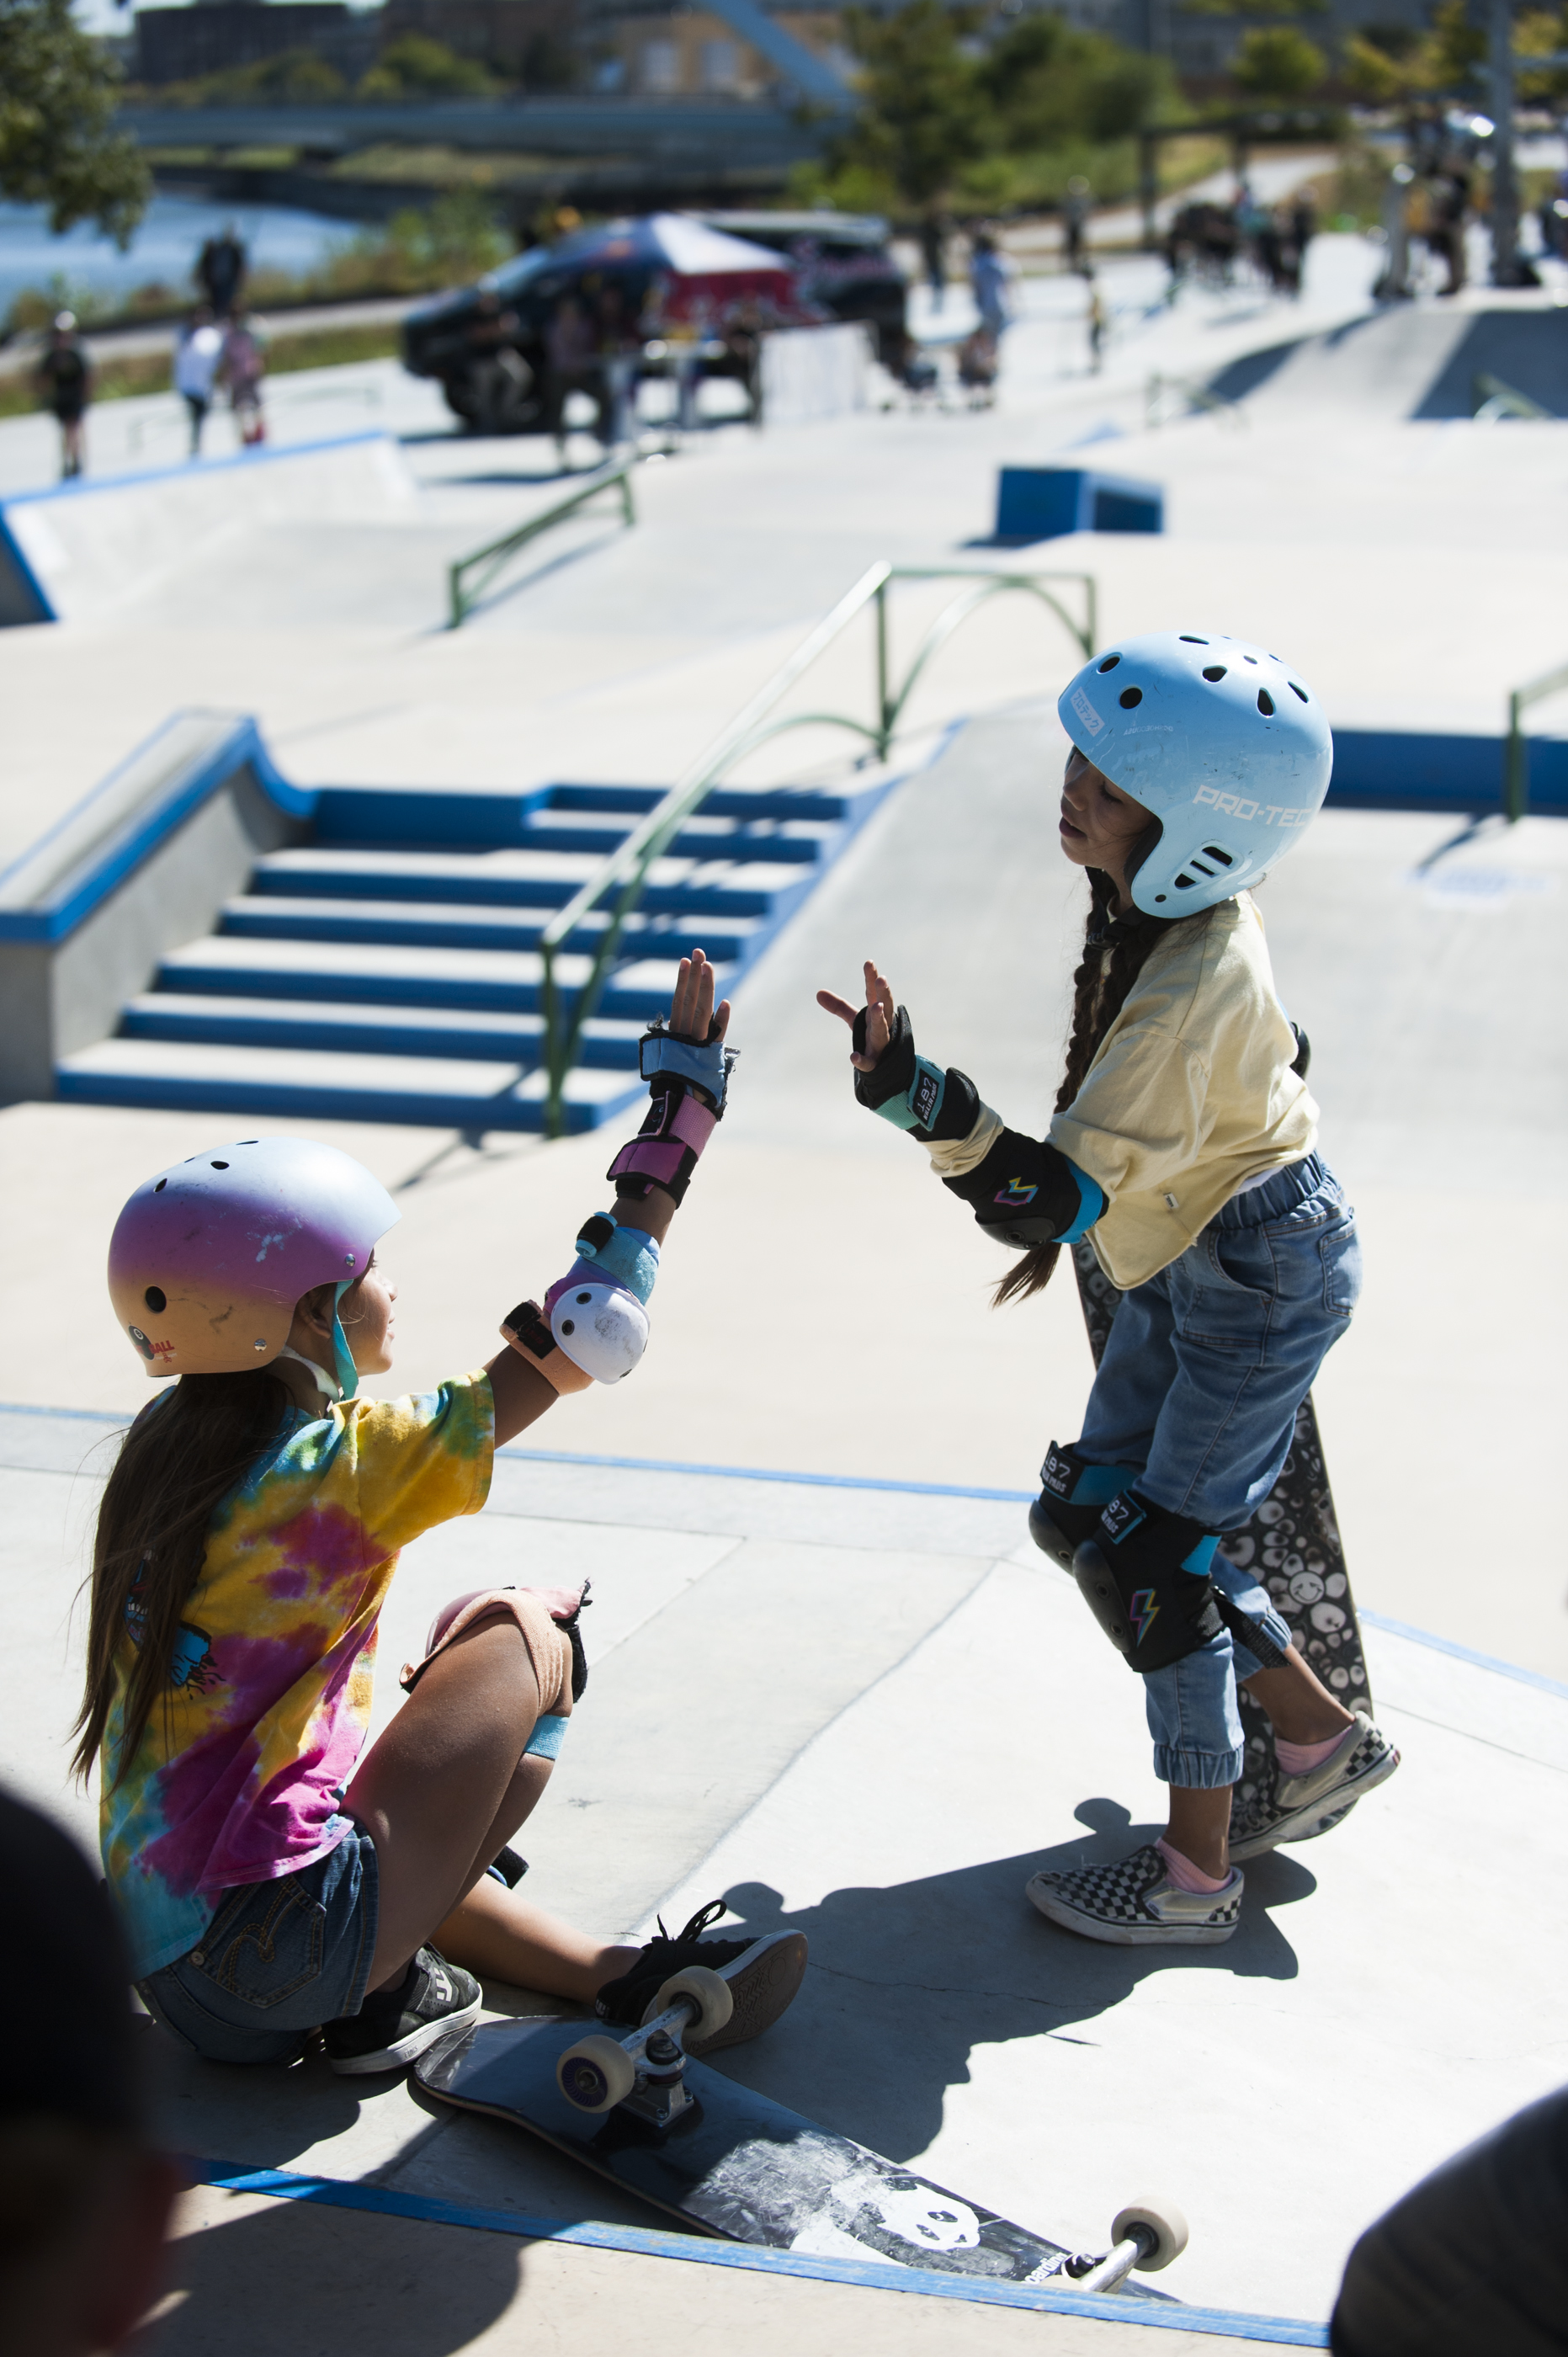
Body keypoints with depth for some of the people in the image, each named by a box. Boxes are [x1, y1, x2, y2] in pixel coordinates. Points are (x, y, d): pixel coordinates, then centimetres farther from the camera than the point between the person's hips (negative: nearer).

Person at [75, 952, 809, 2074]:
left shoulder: (165, 1442, 7)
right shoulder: (342, 1460, -16)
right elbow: (584, 1338, -11)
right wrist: (682, 1107, -4)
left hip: (165, 1963, 8)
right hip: (285, 1959, -8)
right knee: (531, 1639, 6)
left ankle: (629, 1983, 19)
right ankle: (385, 1992, 5)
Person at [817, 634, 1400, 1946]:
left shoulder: (1190, 995, -34)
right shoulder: (1179, 910, -7)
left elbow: (1043, 1201, -36)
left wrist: (917, 1092, -47)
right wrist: (1089, 1198, 19)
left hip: (1262, 1272, -9)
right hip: (1184, 1258, 9)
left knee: (1157, 1554, -3)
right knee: (1091, 1519, 12)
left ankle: (1195, 1878, 13)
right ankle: (1322, 1740, 27)